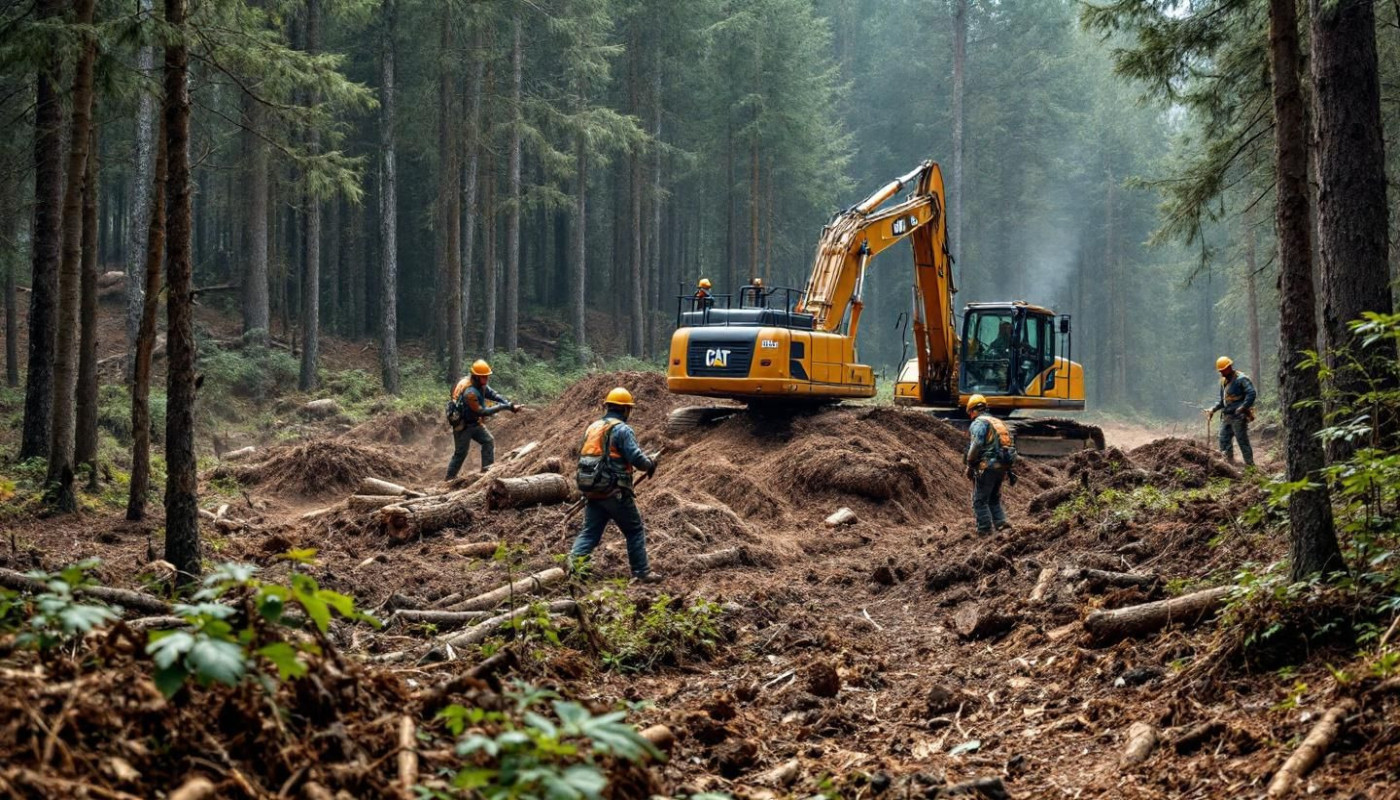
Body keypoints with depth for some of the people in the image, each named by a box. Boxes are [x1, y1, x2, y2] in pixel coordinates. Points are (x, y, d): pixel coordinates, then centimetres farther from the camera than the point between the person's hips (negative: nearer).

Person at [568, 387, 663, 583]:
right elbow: (636, 458, -16)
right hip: (616, 492, -6)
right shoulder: (622, 429, -10)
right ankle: (642, 572, 12)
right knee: (635, 531, 9)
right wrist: (650, 464, 4)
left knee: (589, 531, 8)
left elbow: (582, 456, 19)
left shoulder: (592, 427, 12)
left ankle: (573, 563, -11)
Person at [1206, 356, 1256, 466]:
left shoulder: (1241, 379, -11)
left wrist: (1243, 407, -26)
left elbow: (1252, 394, -20)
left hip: (1238, 416, -9)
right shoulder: (1224, 381, 16)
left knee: (1243, 440, -5)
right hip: (1226, 416, 9)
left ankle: (1250, 464, 2)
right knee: (1224, 440, 5)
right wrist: (1213, 410, 14)